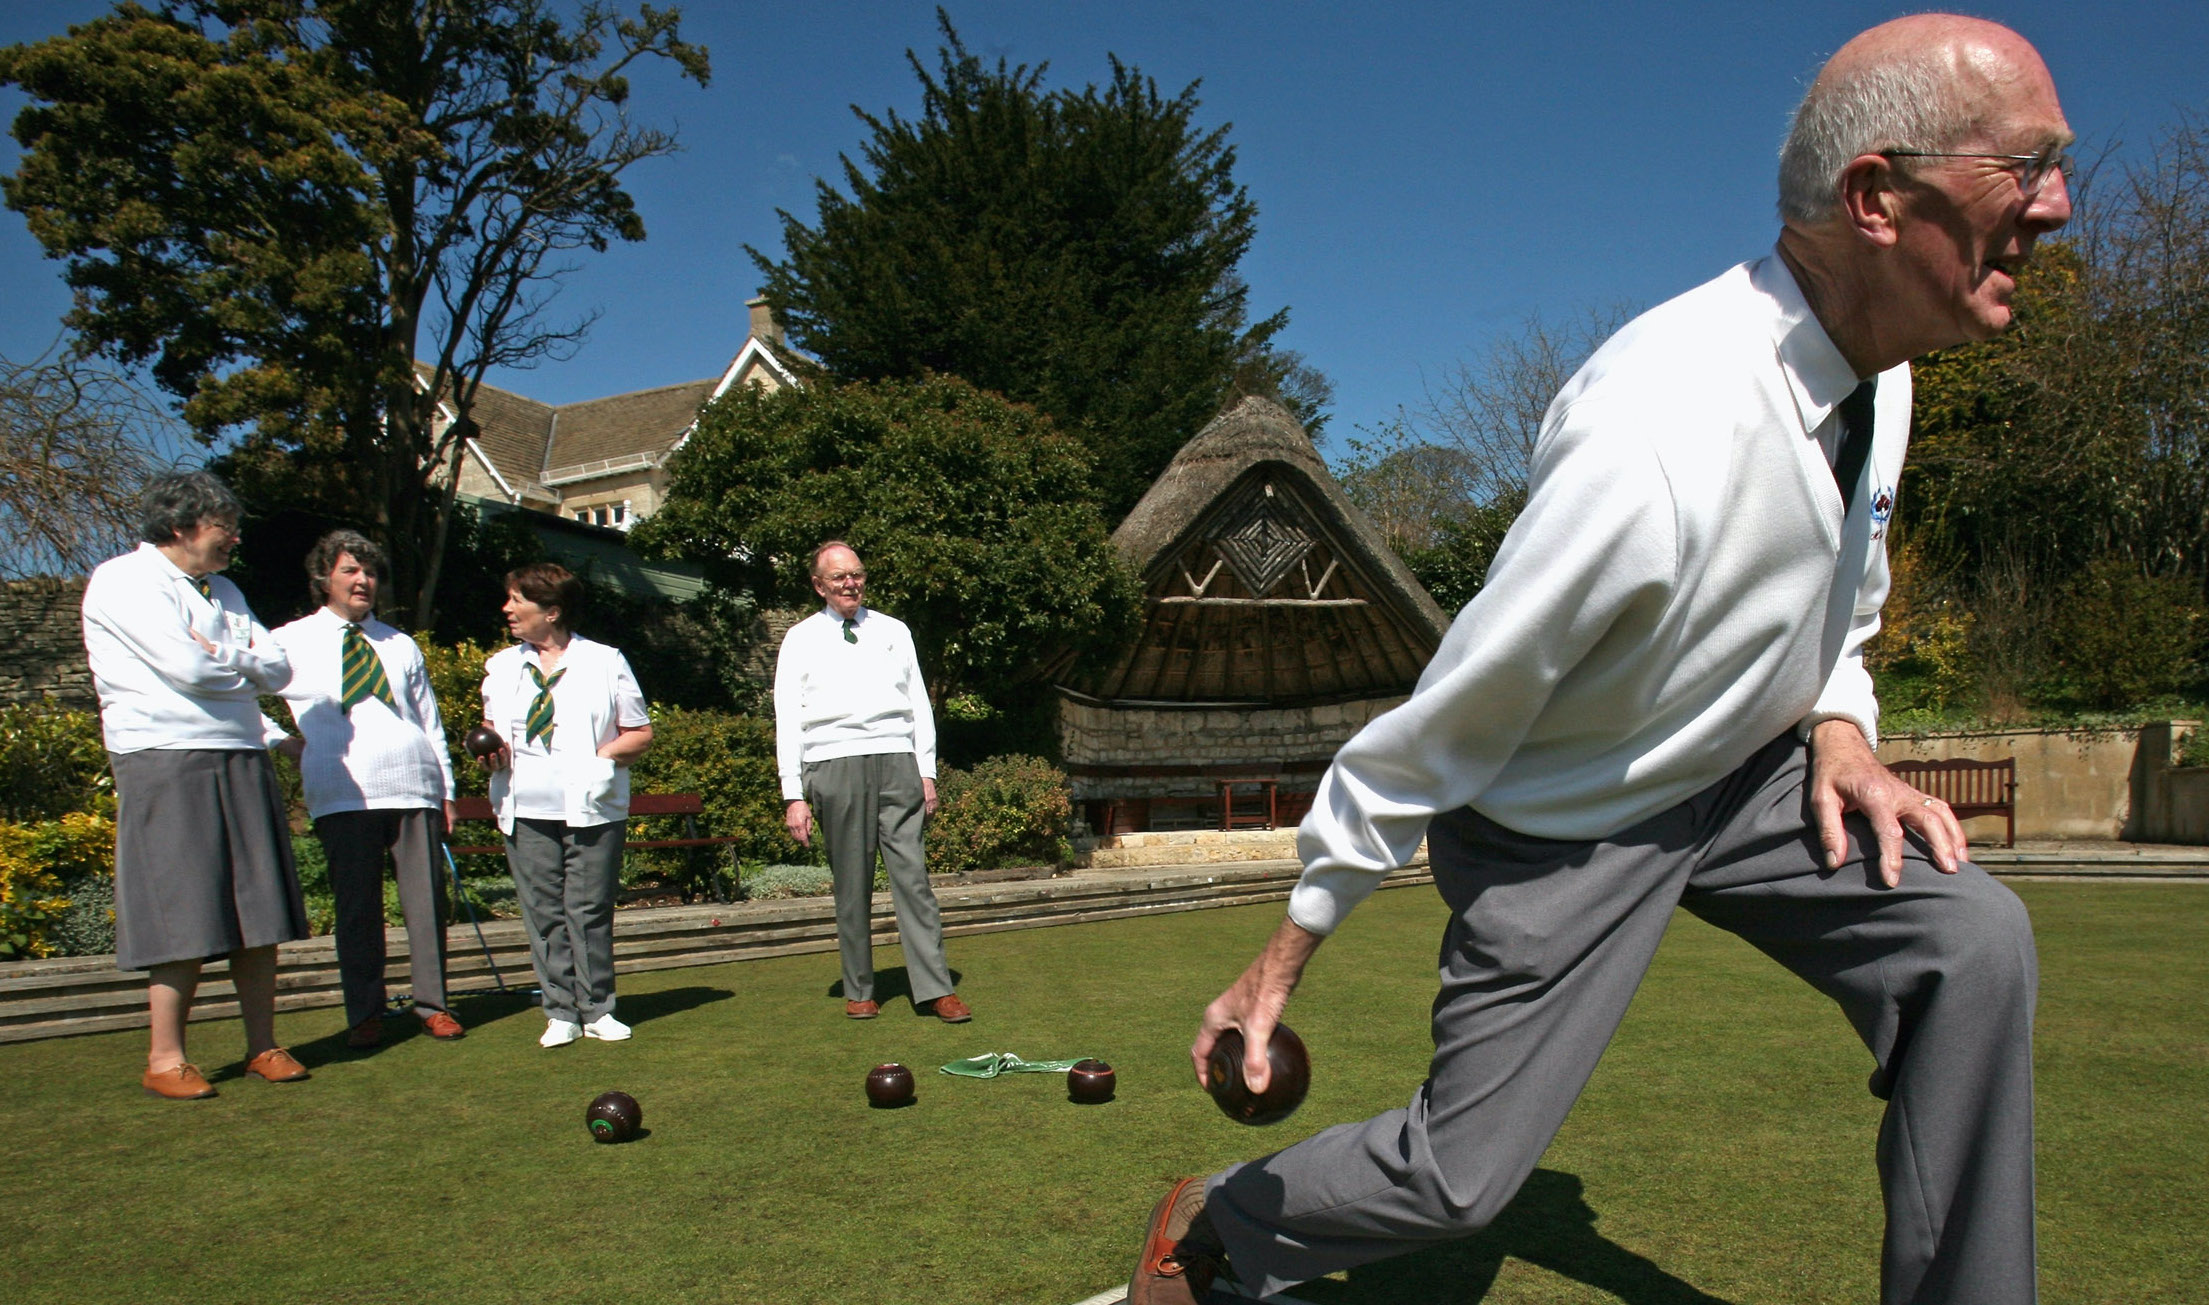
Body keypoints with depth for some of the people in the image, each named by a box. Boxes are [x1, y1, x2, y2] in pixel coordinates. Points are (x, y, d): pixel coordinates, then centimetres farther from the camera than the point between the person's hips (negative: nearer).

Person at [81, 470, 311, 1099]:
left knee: (258, 913, 4)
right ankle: (165, 1059, 5)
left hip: (243, 764, 7)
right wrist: (243, 662, 2)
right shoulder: (123, 581, -3)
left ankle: (263, 1047, 11)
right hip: (166, 764, -6)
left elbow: (277, 670, 11)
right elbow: (187, 668, -15)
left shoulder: (222, 591, 21)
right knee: (181, 918, -6)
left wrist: (220, 656, -5)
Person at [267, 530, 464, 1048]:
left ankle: (432, 1005, 13)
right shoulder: (291, 643, 9)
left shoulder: (400, 646, 18)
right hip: (344, 796, -2)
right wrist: (282, 741, -1)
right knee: (357, 907, 1)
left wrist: (447, 791, 13)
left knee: (427, 900, 2)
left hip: (415, 789, 2)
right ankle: (364, 1015, 11)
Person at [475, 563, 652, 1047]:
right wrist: (492, 750, 2)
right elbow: (491, 726, 25)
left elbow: (640, 733, 6)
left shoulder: (605, 662, 5)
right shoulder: (502, 666, 15)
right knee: (543, 911, 2)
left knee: (590, 910, -1)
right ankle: (561, 1014, 10)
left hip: (591, 806, -3)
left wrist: (603, 757, -11)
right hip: (526, 808, 3)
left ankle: (598, 1010, 9)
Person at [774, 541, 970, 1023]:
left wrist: (926, 770, 5)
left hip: (896, 761, 1)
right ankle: (859, 991, 13)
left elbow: (919, 703, 15)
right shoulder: (801, 640, 11)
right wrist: (794, 795, -1)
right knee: (851, 884, 2)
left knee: (912, 874, -5)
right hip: (834, 764, -1)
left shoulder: (894, 632, 17)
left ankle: (935, 988, -6)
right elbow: (788, 721, 7)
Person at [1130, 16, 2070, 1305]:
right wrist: (1285, 959, -17)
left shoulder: (1879, 370, -8)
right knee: (1460, 1176, -1)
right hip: (1562, 824, -7)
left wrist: (1839, 726, -7)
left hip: (1744, 772, 7)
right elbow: (1444, 722, -27)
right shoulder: (1655, 443, -36)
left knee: (1976, 941, -13)